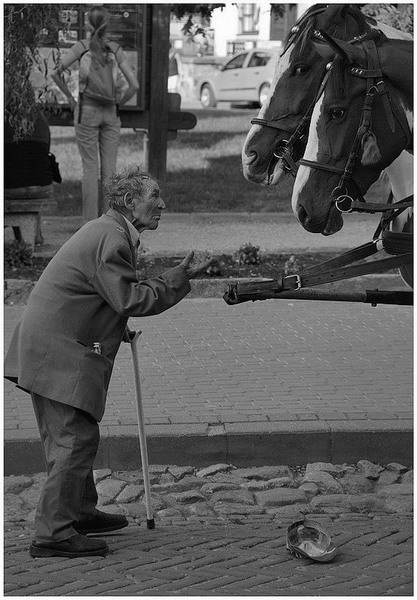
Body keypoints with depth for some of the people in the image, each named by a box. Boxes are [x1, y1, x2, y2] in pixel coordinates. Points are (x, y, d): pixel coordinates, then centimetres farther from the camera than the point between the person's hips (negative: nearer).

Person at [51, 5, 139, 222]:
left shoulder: (82, 46, -6)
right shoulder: (116, 49, -2)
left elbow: (55, 73, -11)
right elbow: (134, 84, -7)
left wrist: (70, 98, 1)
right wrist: (118, 105, 8)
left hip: (86, 112, -2)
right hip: (110, 114, 2)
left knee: (90, 167, 2)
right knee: (109, 168, 6)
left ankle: (90, 222, -1)